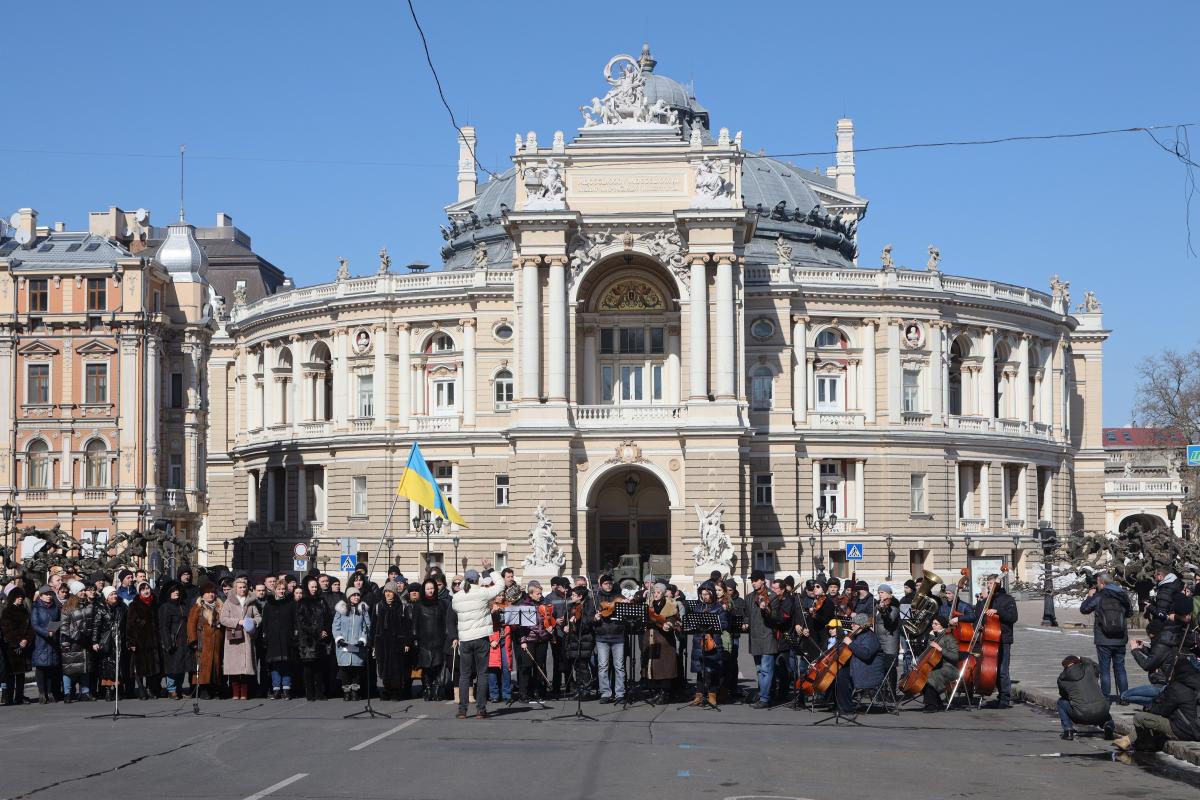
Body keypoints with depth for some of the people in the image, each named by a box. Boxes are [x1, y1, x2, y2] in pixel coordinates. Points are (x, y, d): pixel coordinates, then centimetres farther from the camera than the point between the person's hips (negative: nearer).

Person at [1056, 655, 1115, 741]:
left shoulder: (1062, 678, 4)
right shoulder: (1089, 668, 6)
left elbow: (1063, 694, 21)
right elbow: (1097, 668, 31)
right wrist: (1081, 659, 41)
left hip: (1081, 716, -2)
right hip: (1100, 713, 2)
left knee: (1061, 702, 24)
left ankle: (1068, 731, 11)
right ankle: (1109, 724, 8)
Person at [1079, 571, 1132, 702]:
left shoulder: (1099, 597, -10)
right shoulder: (1123, 596, 3)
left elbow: (1083, 609, 1)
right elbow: (1130, 613, 17)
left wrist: (1089, 596, 14)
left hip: (1104, 640, -4)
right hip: (1120, 640, 4)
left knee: (1104, 669, 2)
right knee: (1120, 668, 13)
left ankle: (1106, 698, 0)